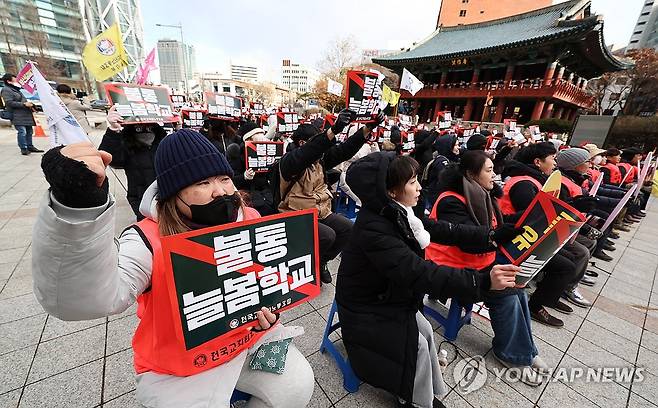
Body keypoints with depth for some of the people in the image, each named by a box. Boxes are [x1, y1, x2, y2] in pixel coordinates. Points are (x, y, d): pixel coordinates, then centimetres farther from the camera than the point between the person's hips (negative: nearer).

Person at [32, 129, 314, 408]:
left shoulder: (250, 220, -9)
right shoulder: (149, 241, -22)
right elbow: (86, 299, -40)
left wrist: (270, 307, -13)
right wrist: (76, 203, -52)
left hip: (248, 338, 4)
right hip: (179, 367, -3)